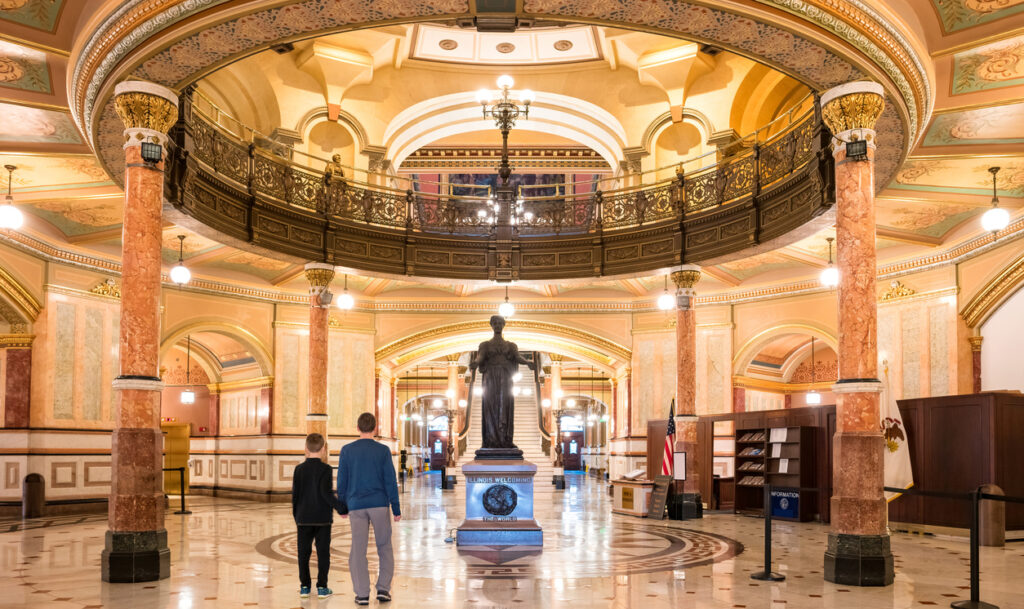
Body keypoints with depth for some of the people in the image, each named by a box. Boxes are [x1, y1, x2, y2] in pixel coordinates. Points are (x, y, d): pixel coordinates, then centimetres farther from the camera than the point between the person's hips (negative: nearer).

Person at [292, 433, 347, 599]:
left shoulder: (299, 469, 3)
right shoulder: (325, 469, -8)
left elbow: (295, 495, 5)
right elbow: (326, 492, -16)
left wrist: (296, 516, 15)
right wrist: (341, 508, -8)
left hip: (304, 518, 3)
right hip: (322, 518, -3)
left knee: (304, 552, 9)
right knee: (323, 553, 3)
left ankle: (304, 586, 11)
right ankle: (322, 587, 4)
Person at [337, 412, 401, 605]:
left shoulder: (347, 451, -1)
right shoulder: (383, 451, -4)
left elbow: (342, 481, 2)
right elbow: (390, 481, -5)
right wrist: (396, 509, 1)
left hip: (356, 506, 1)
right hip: (380, 505, -1)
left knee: (358, 550, 5)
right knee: (384, 548, 12)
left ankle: (362, 594, -1)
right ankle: (383, 589, 3)